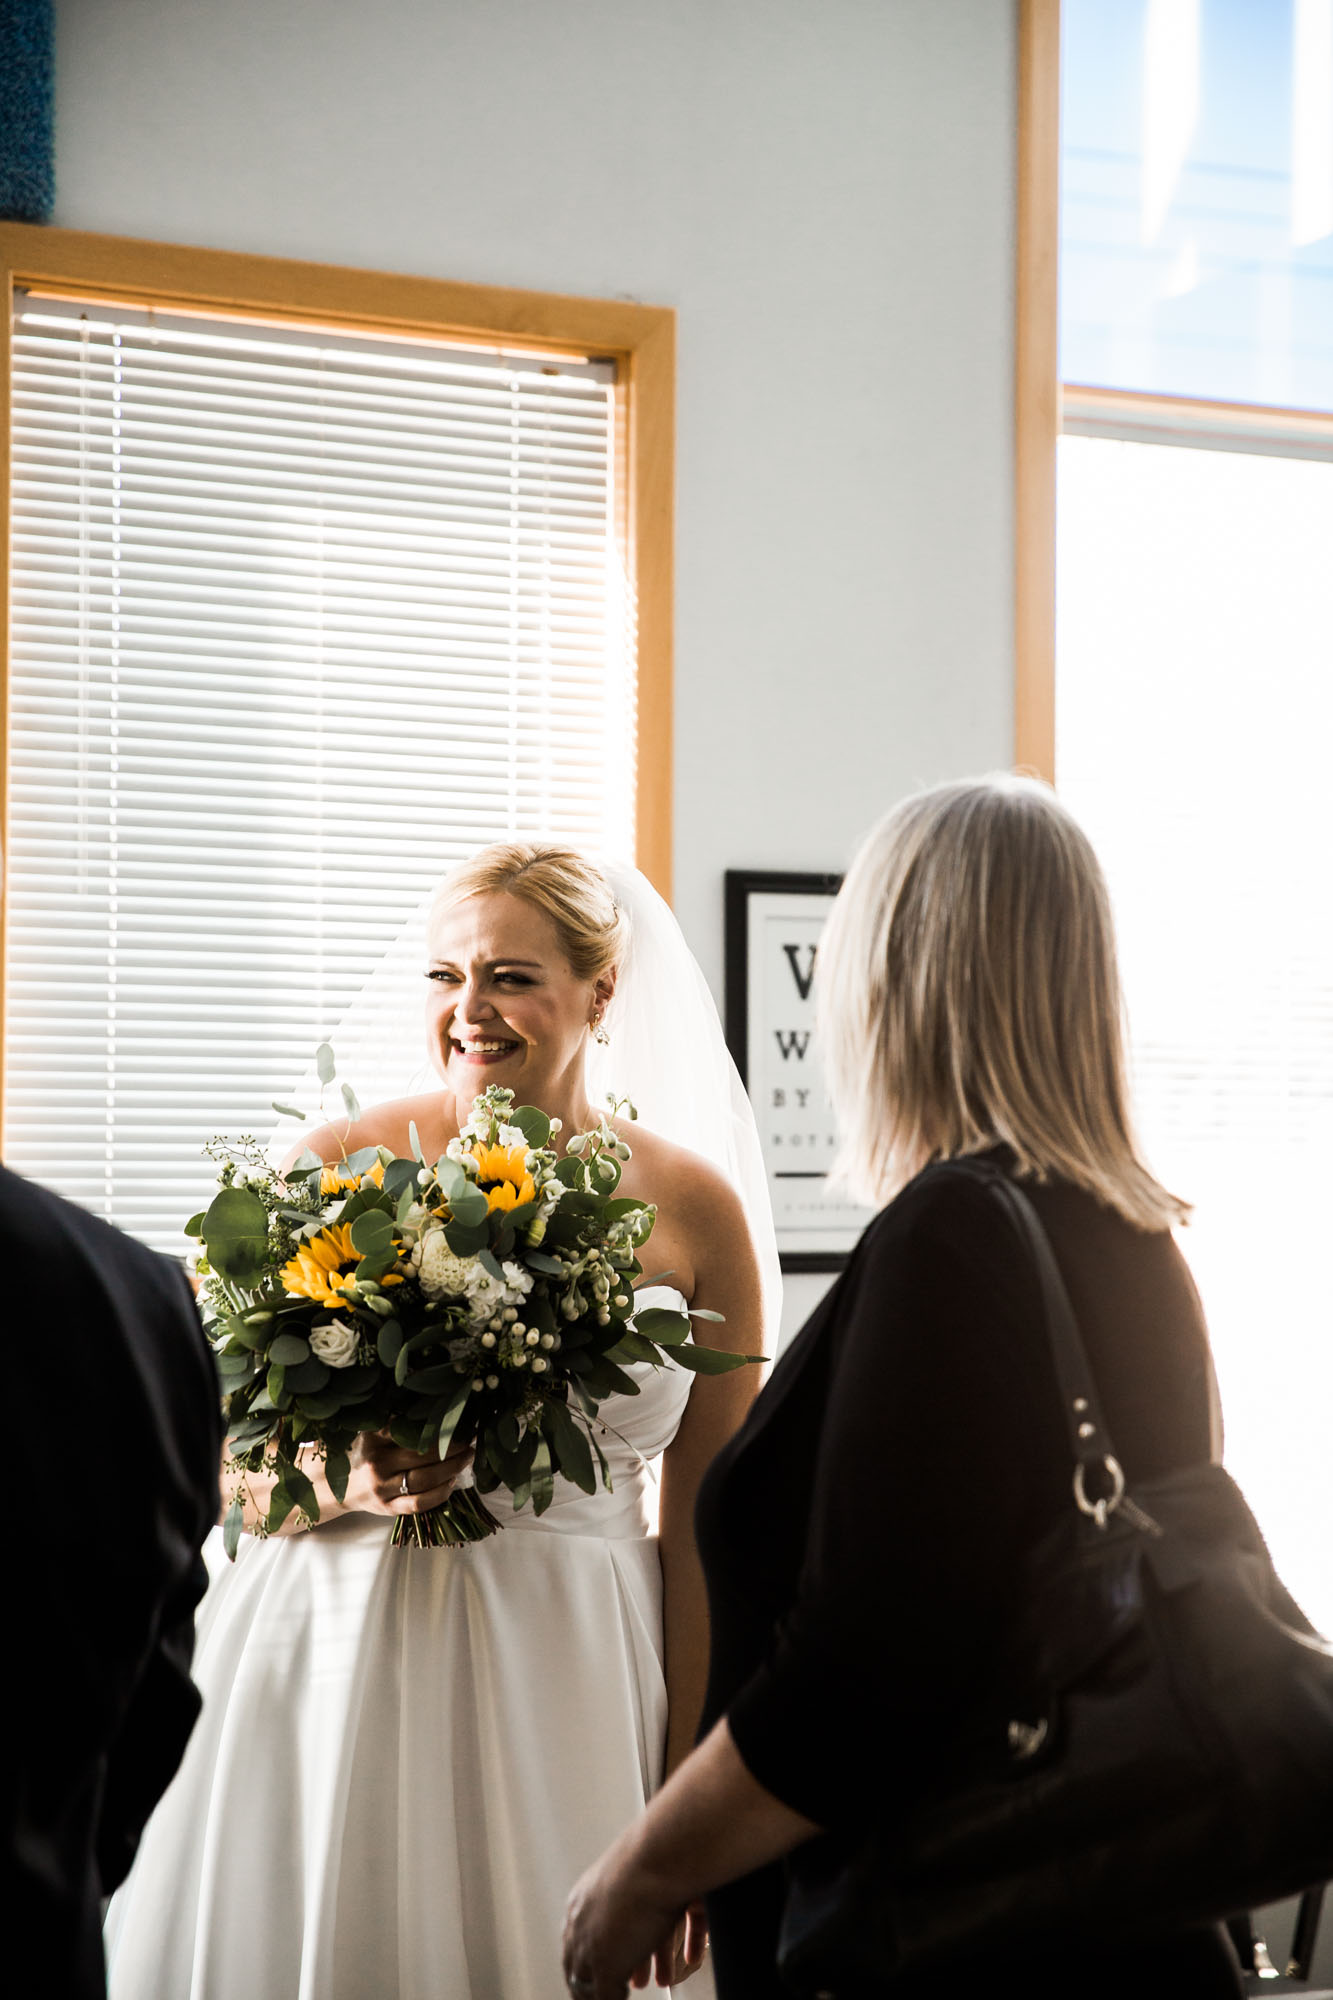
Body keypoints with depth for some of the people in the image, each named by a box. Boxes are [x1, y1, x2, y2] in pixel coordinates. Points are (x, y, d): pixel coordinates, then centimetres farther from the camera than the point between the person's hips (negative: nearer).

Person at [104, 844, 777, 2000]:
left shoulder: (694, 1210, 1)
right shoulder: (336, 1169, -1)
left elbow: (699, 1532, 3)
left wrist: (689, 1808, 2)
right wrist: (348, 1479, -20)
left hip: (566, 1687, 0)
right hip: (327, 1675, 0)